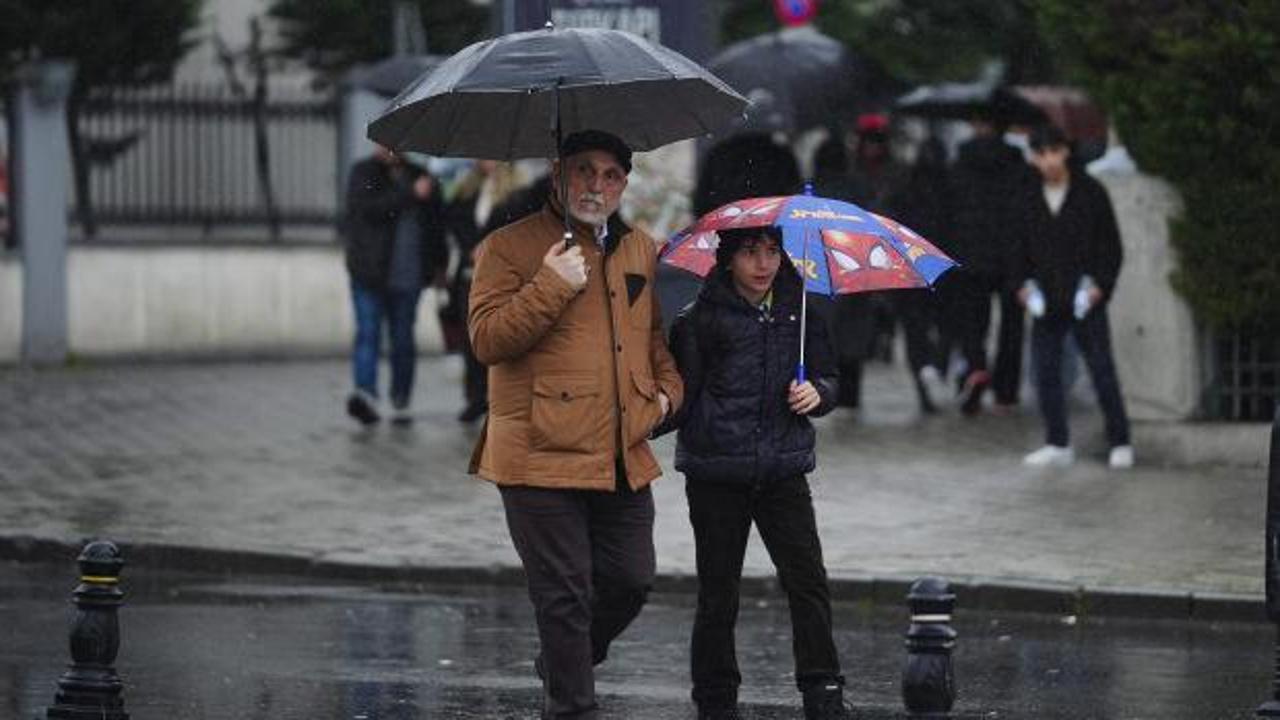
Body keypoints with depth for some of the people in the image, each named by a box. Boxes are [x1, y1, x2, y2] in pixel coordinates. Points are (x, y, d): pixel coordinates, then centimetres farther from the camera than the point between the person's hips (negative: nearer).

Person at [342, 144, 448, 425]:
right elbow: (370, 207, -17)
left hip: (407, 275, 3)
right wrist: (410, 195, -22)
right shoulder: (364, 173, 2)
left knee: (403, 339, 5)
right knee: (368, 333, -12)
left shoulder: (417, 176, 13)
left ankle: (401, 402, 10)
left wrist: (439, 264, 18)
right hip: (369, 275, -3)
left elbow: (436, 222, 20)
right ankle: (366, 394, -23)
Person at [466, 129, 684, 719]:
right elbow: (487, 339, -12)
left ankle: (560, 666, 34)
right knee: (565, 593, -4)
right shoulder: (510, 248, -3)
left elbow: (659, 333, 28)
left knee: (630, 580, 10)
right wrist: (551, 287, -21)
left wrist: (666, 389, 10)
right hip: (543, 454, -6)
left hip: (623, 459, 6)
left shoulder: (642, 252, 16)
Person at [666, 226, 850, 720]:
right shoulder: (700, 319, -4)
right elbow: (680, 399, -5)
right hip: (716, 474, -2)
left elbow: (827, 378, 16)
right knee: (718, 593, 4)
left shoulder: (799, 311, 6)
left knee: (808, 582, -6)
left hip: (783, 470, 2)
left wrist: (817, 393, -6)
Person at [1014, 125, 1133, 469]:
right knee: (1045, 372, 2)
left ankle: (1120, 444, 5)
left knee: (1102, 370, -3)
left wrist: (1100, 285, -11)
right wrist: (1022, 283, -1)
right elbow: (1020, 248, 14)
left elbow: (1112, 246, 1)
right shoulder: (1028, 198, 5)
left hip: (1085, 299, -3)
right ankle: (1058, 445, 12)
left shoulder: (1091, 193, -2)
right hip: (1046, 303, 3)